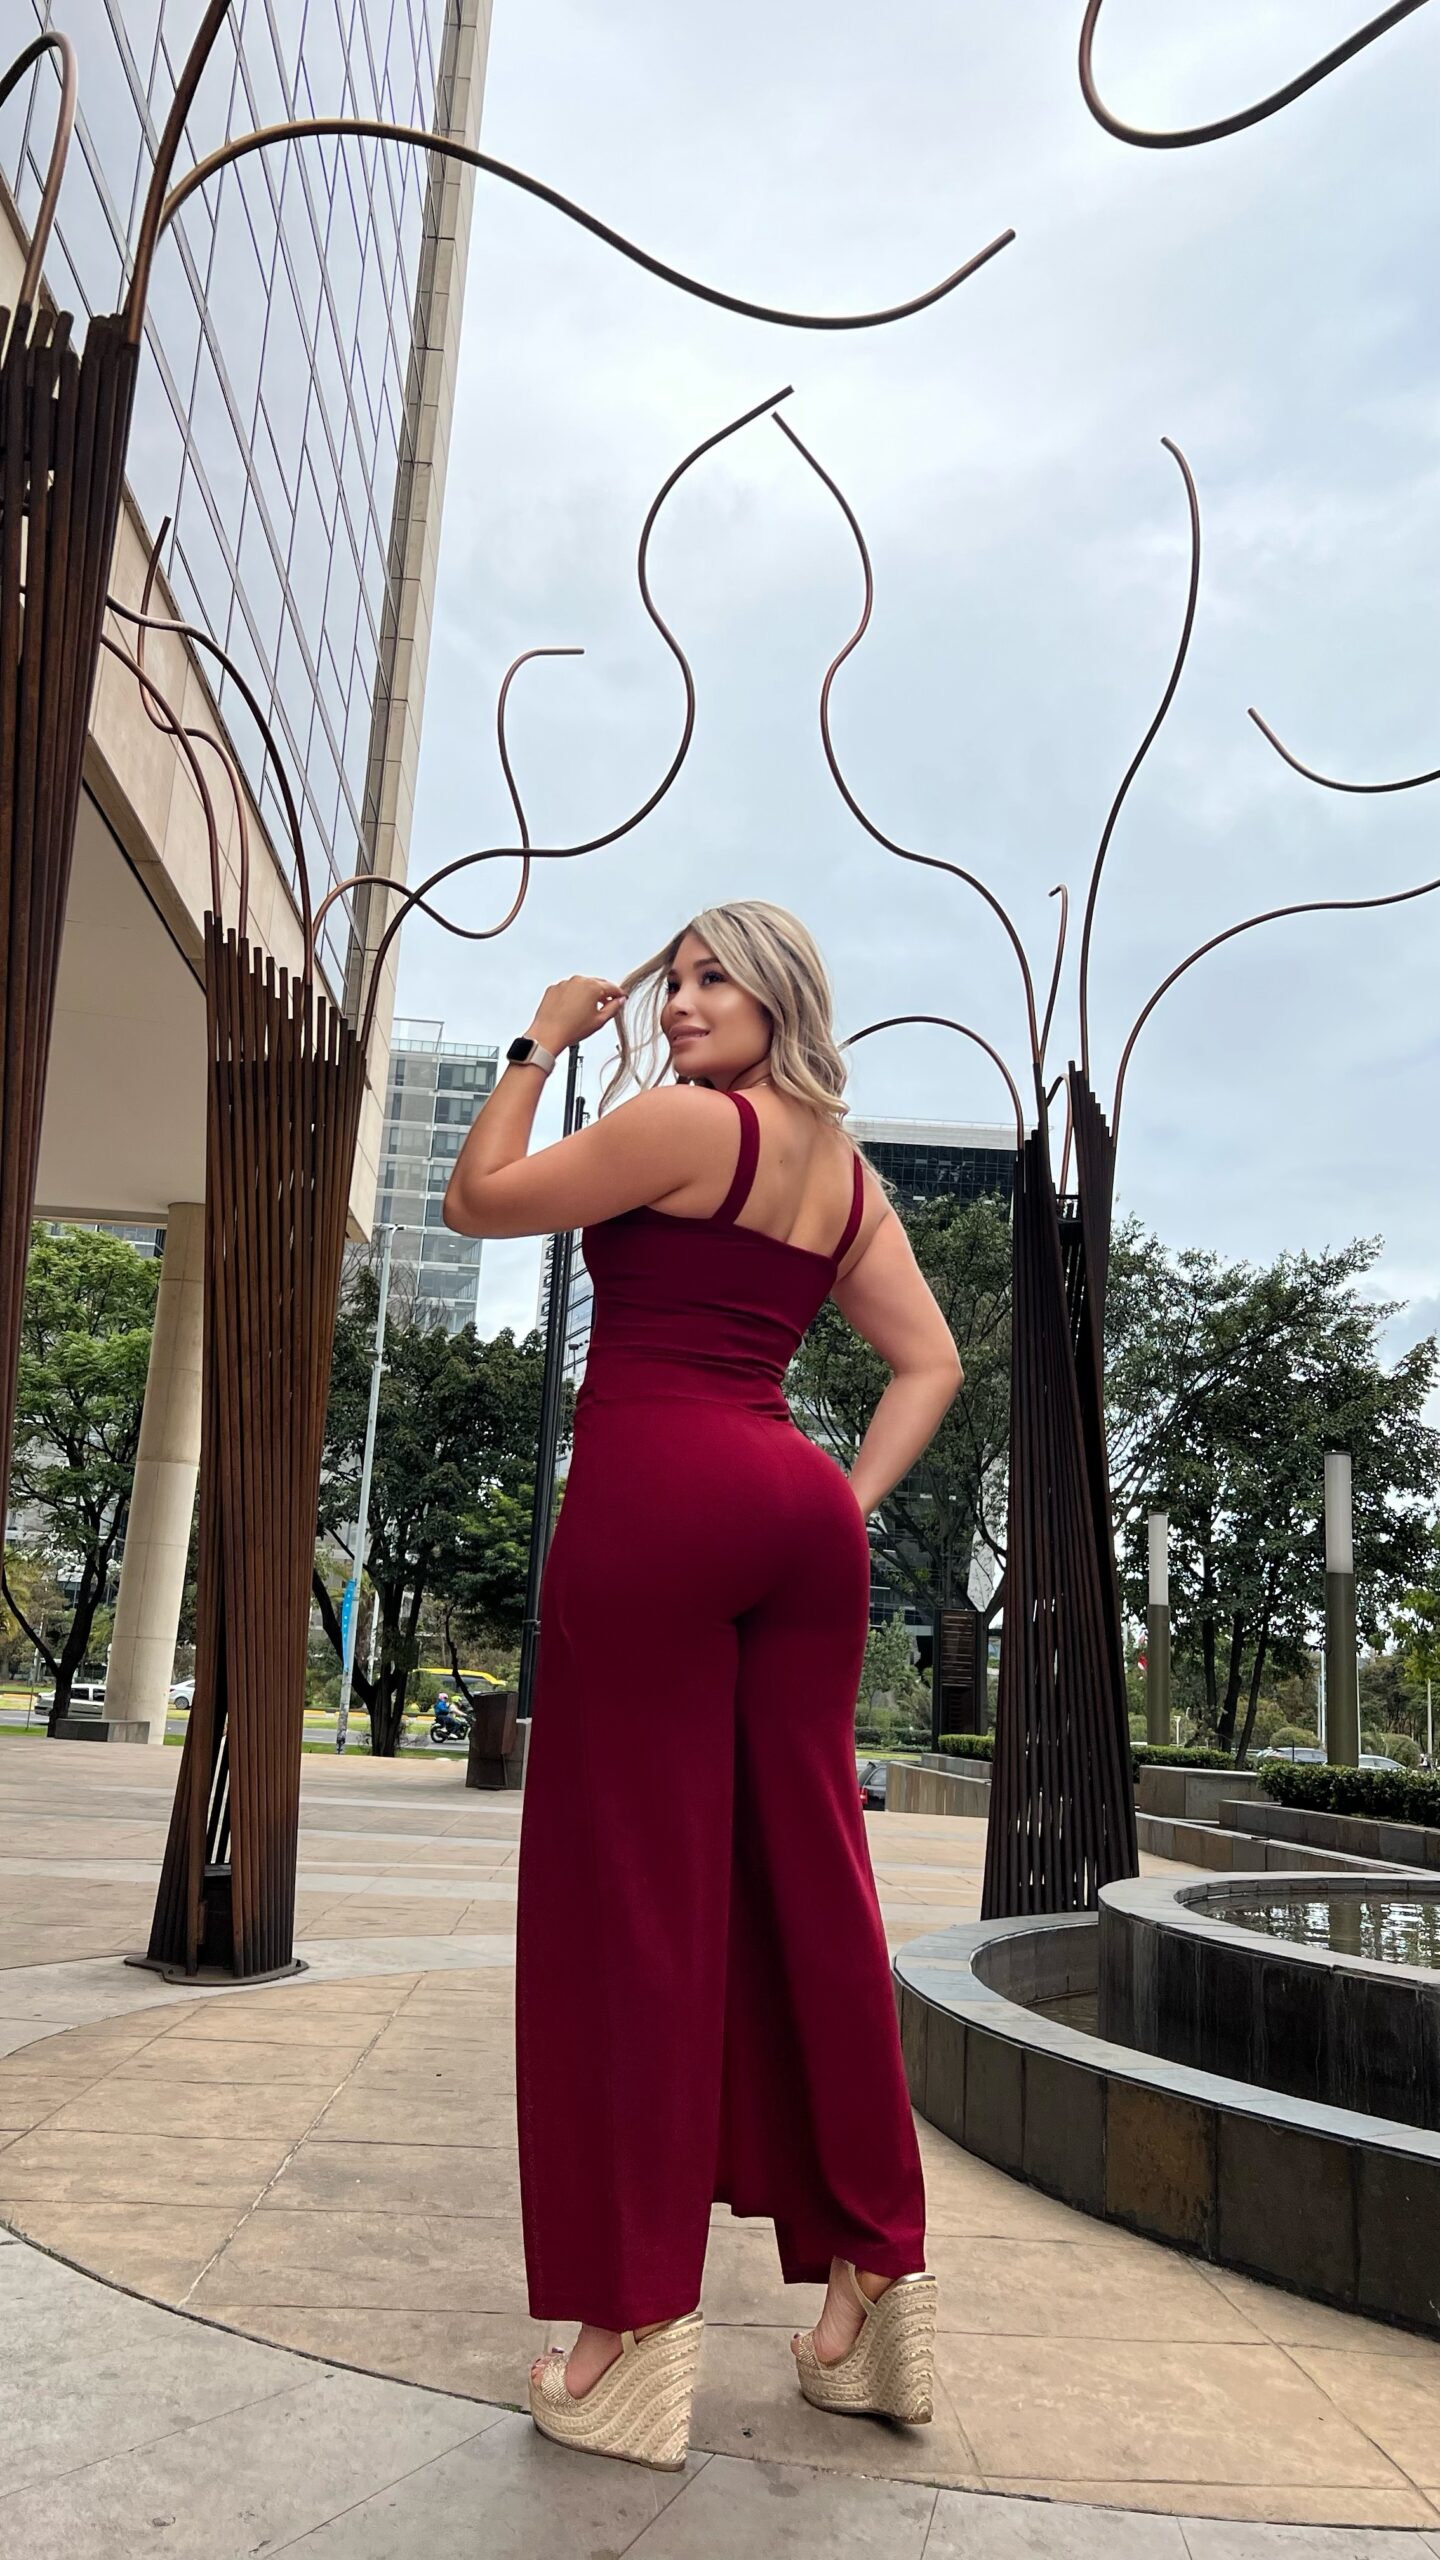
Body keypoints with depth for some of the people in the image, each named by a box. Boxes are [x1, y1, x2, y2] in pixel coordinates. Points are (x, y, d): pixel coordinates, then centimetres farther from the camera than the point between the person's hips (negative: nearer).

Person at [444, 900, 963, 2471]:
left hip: (655, 1490, -7)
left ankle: (638, 2319, 7)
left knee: (635, 1883, -1)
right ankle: (873, 2282, 19)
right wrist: (851, 1502, 10)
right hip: (800, 1515, 8)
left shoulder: (686, 1120, -4)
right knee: (806, 1879, 10)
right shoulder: (846, 1175, 18)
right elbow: (930, 1364, 17)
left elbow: (479, 1199, 2)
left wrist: (540, 1045, 11)